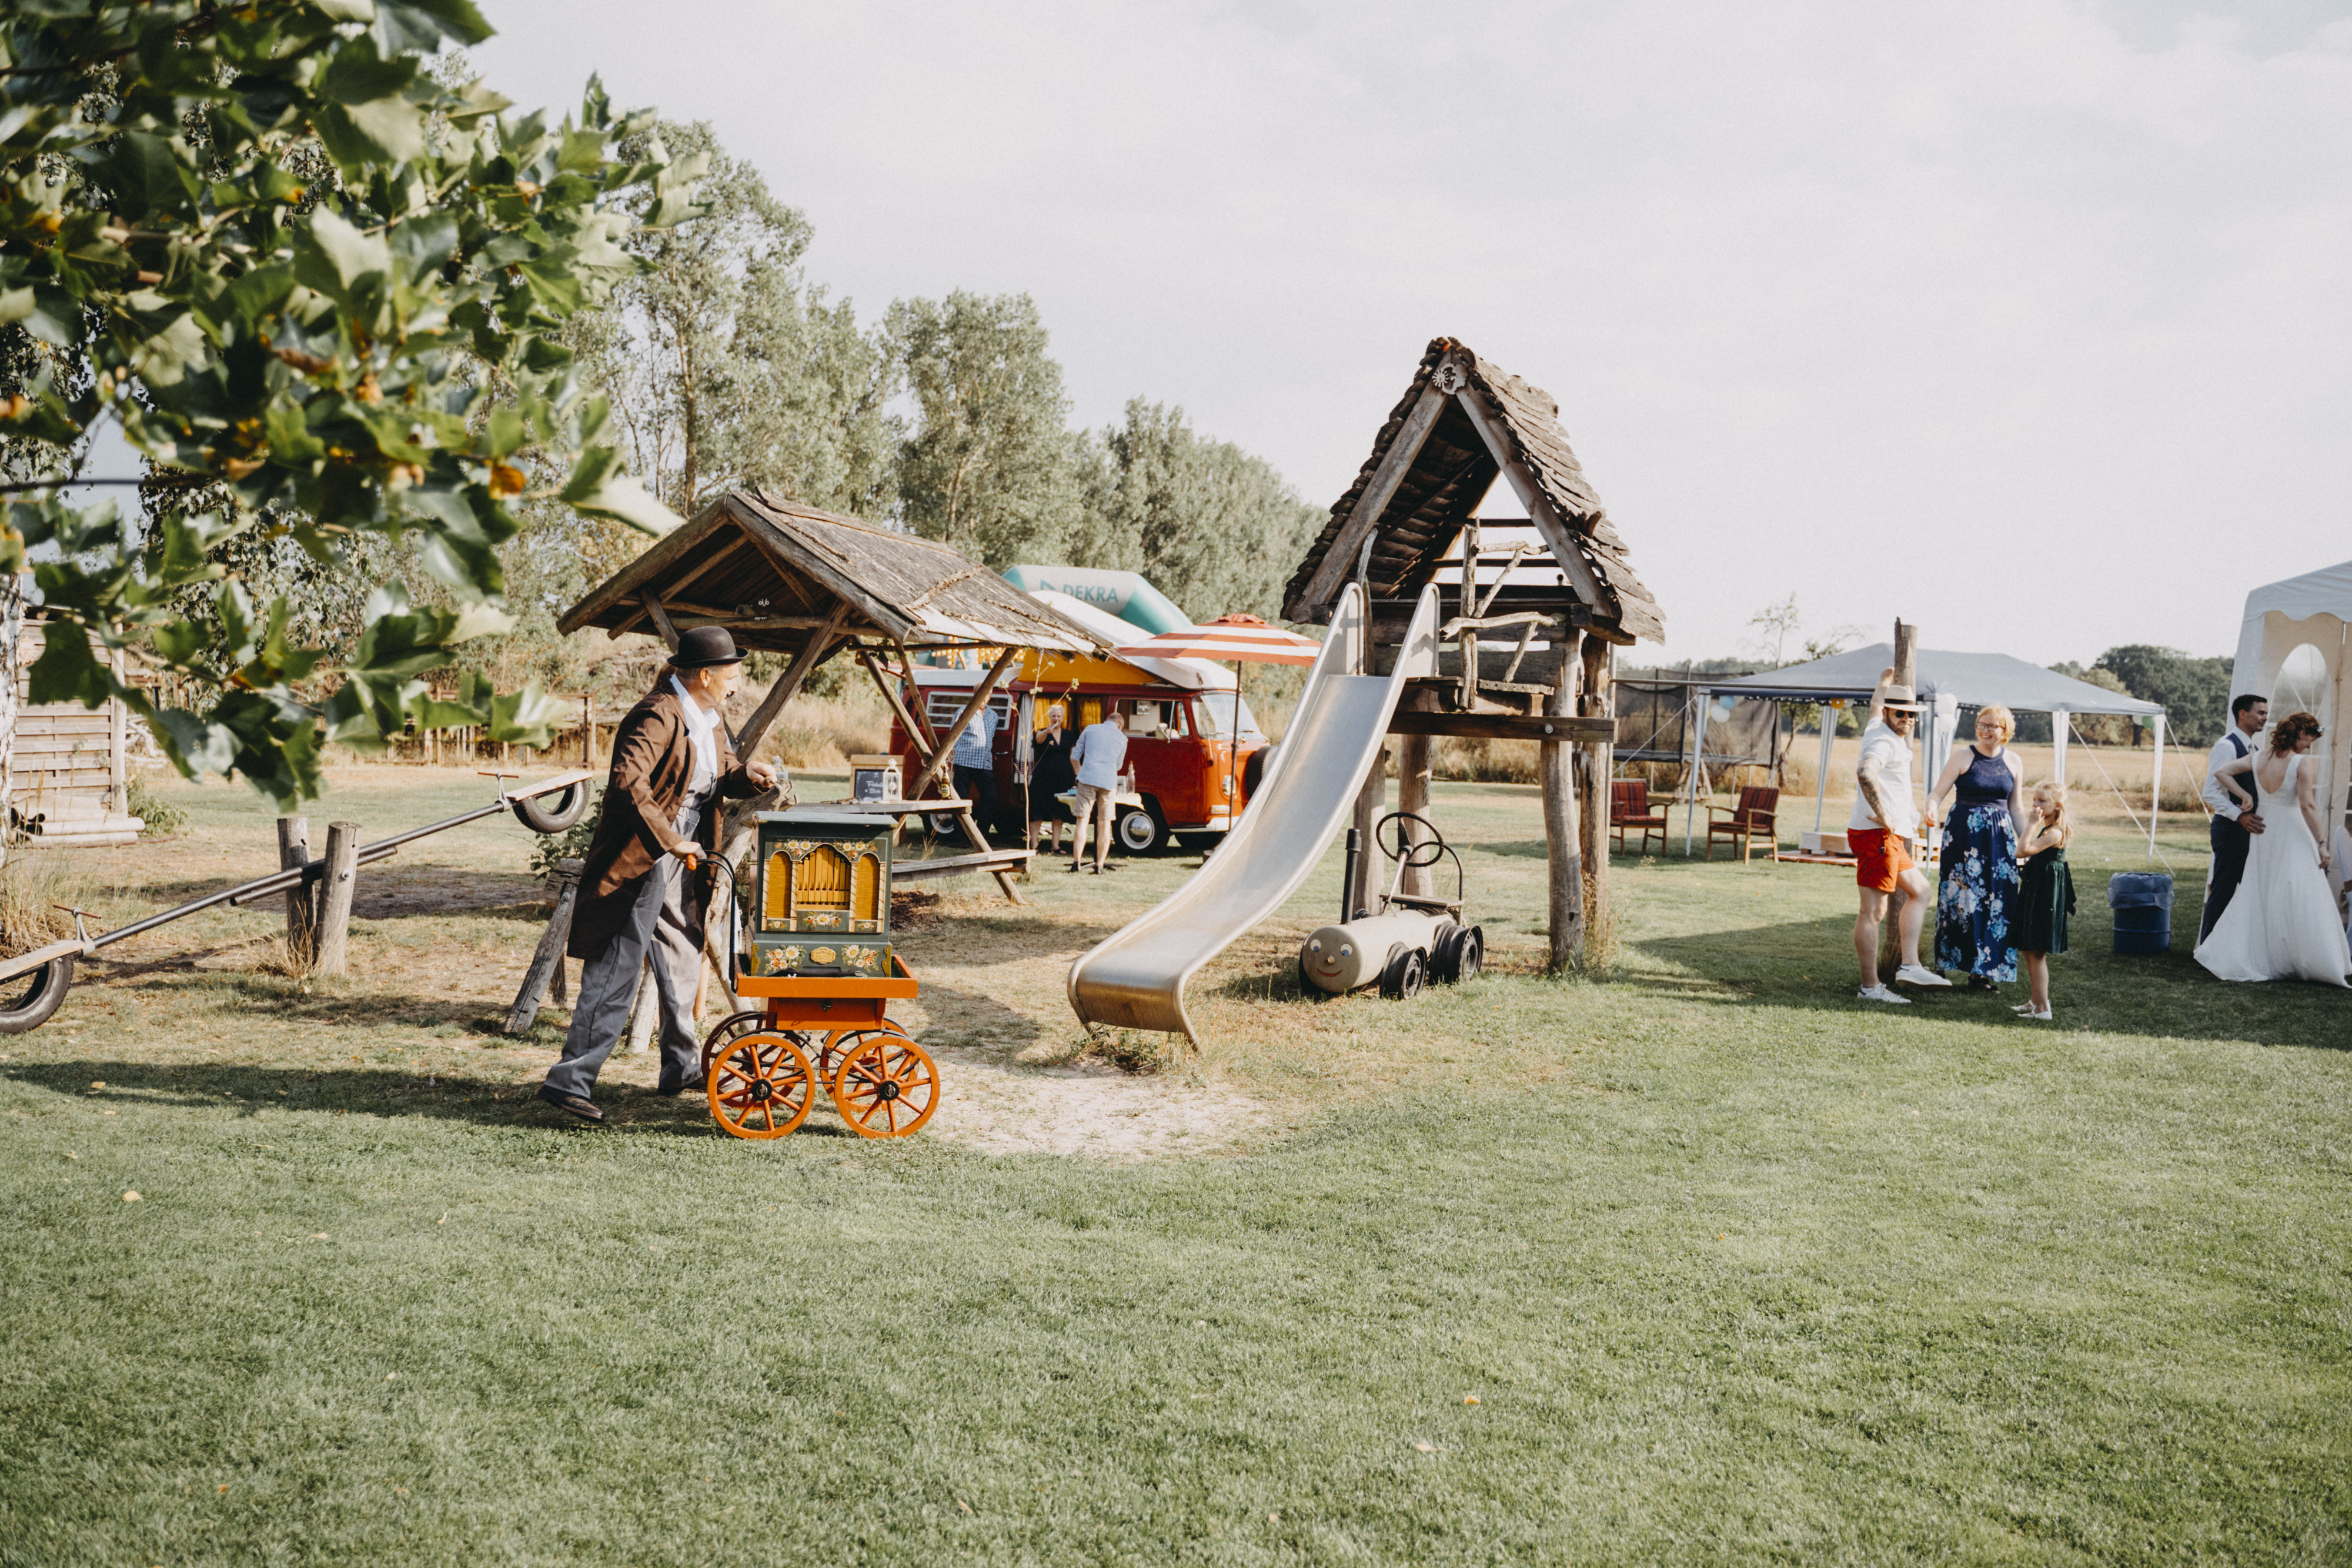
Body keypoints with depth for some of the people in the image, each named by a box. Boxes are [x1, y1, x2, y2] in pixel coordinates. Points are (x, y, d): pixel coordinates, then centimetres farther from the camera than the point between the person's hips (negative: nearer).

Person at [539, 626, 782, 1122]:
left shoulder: (708, 718, 10)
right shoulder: (658, 717, -21)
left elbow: (721, 774, 20)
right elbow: (627, 783, -33)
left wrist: (748, 775, -3)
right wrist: (668, 840, -31)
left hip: (681, 860, 10)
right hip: (637, 859, -10)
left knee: (683, 961, 20)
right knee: (615, 974, -10)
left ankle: (681, 1065, 36)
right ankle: (570, 1080, -6)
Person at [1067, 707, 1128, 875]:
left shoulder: (1090, 729, 12)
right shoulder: (1122, 738, 12)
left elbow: (1074, 757, 14)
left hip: (1087, 779, 0)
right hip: (1108, 782, 0)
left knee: (1082, 822, 2)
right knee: (1104, 825, 7)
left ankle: (1077, 861, -7)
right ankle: (1100, 864, 4)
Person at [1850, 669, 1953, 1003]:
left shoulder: (1878, 726, 15)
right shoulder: (1883, 740, -14)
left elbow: (1876, 702, 40)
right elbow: (1866, 774, -36)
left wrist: (1886, 680, 60)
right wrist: (1883, 817, -29)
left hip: (1890, 837, 11)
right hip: (1877, 835, -11)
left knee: (1919, 890, 20)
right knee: (1874, 912, -8)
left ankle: (1910, 964, 18)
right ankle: (1870, 987, -6)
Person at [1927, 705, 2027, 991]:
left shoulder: (2013, 762, 8)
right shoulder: (1963, 756, -2)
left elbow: (2016, 809, 13)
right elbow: (1938, 792, -8)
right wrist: (1931, 807, -30)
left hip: (1999, 836, 3)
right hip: (1964, 834, -3)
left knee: (1996, 901, 1)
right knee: (1962, 897, -4)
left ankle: (1983, 970, 9)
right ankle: (1956, 961, 5)